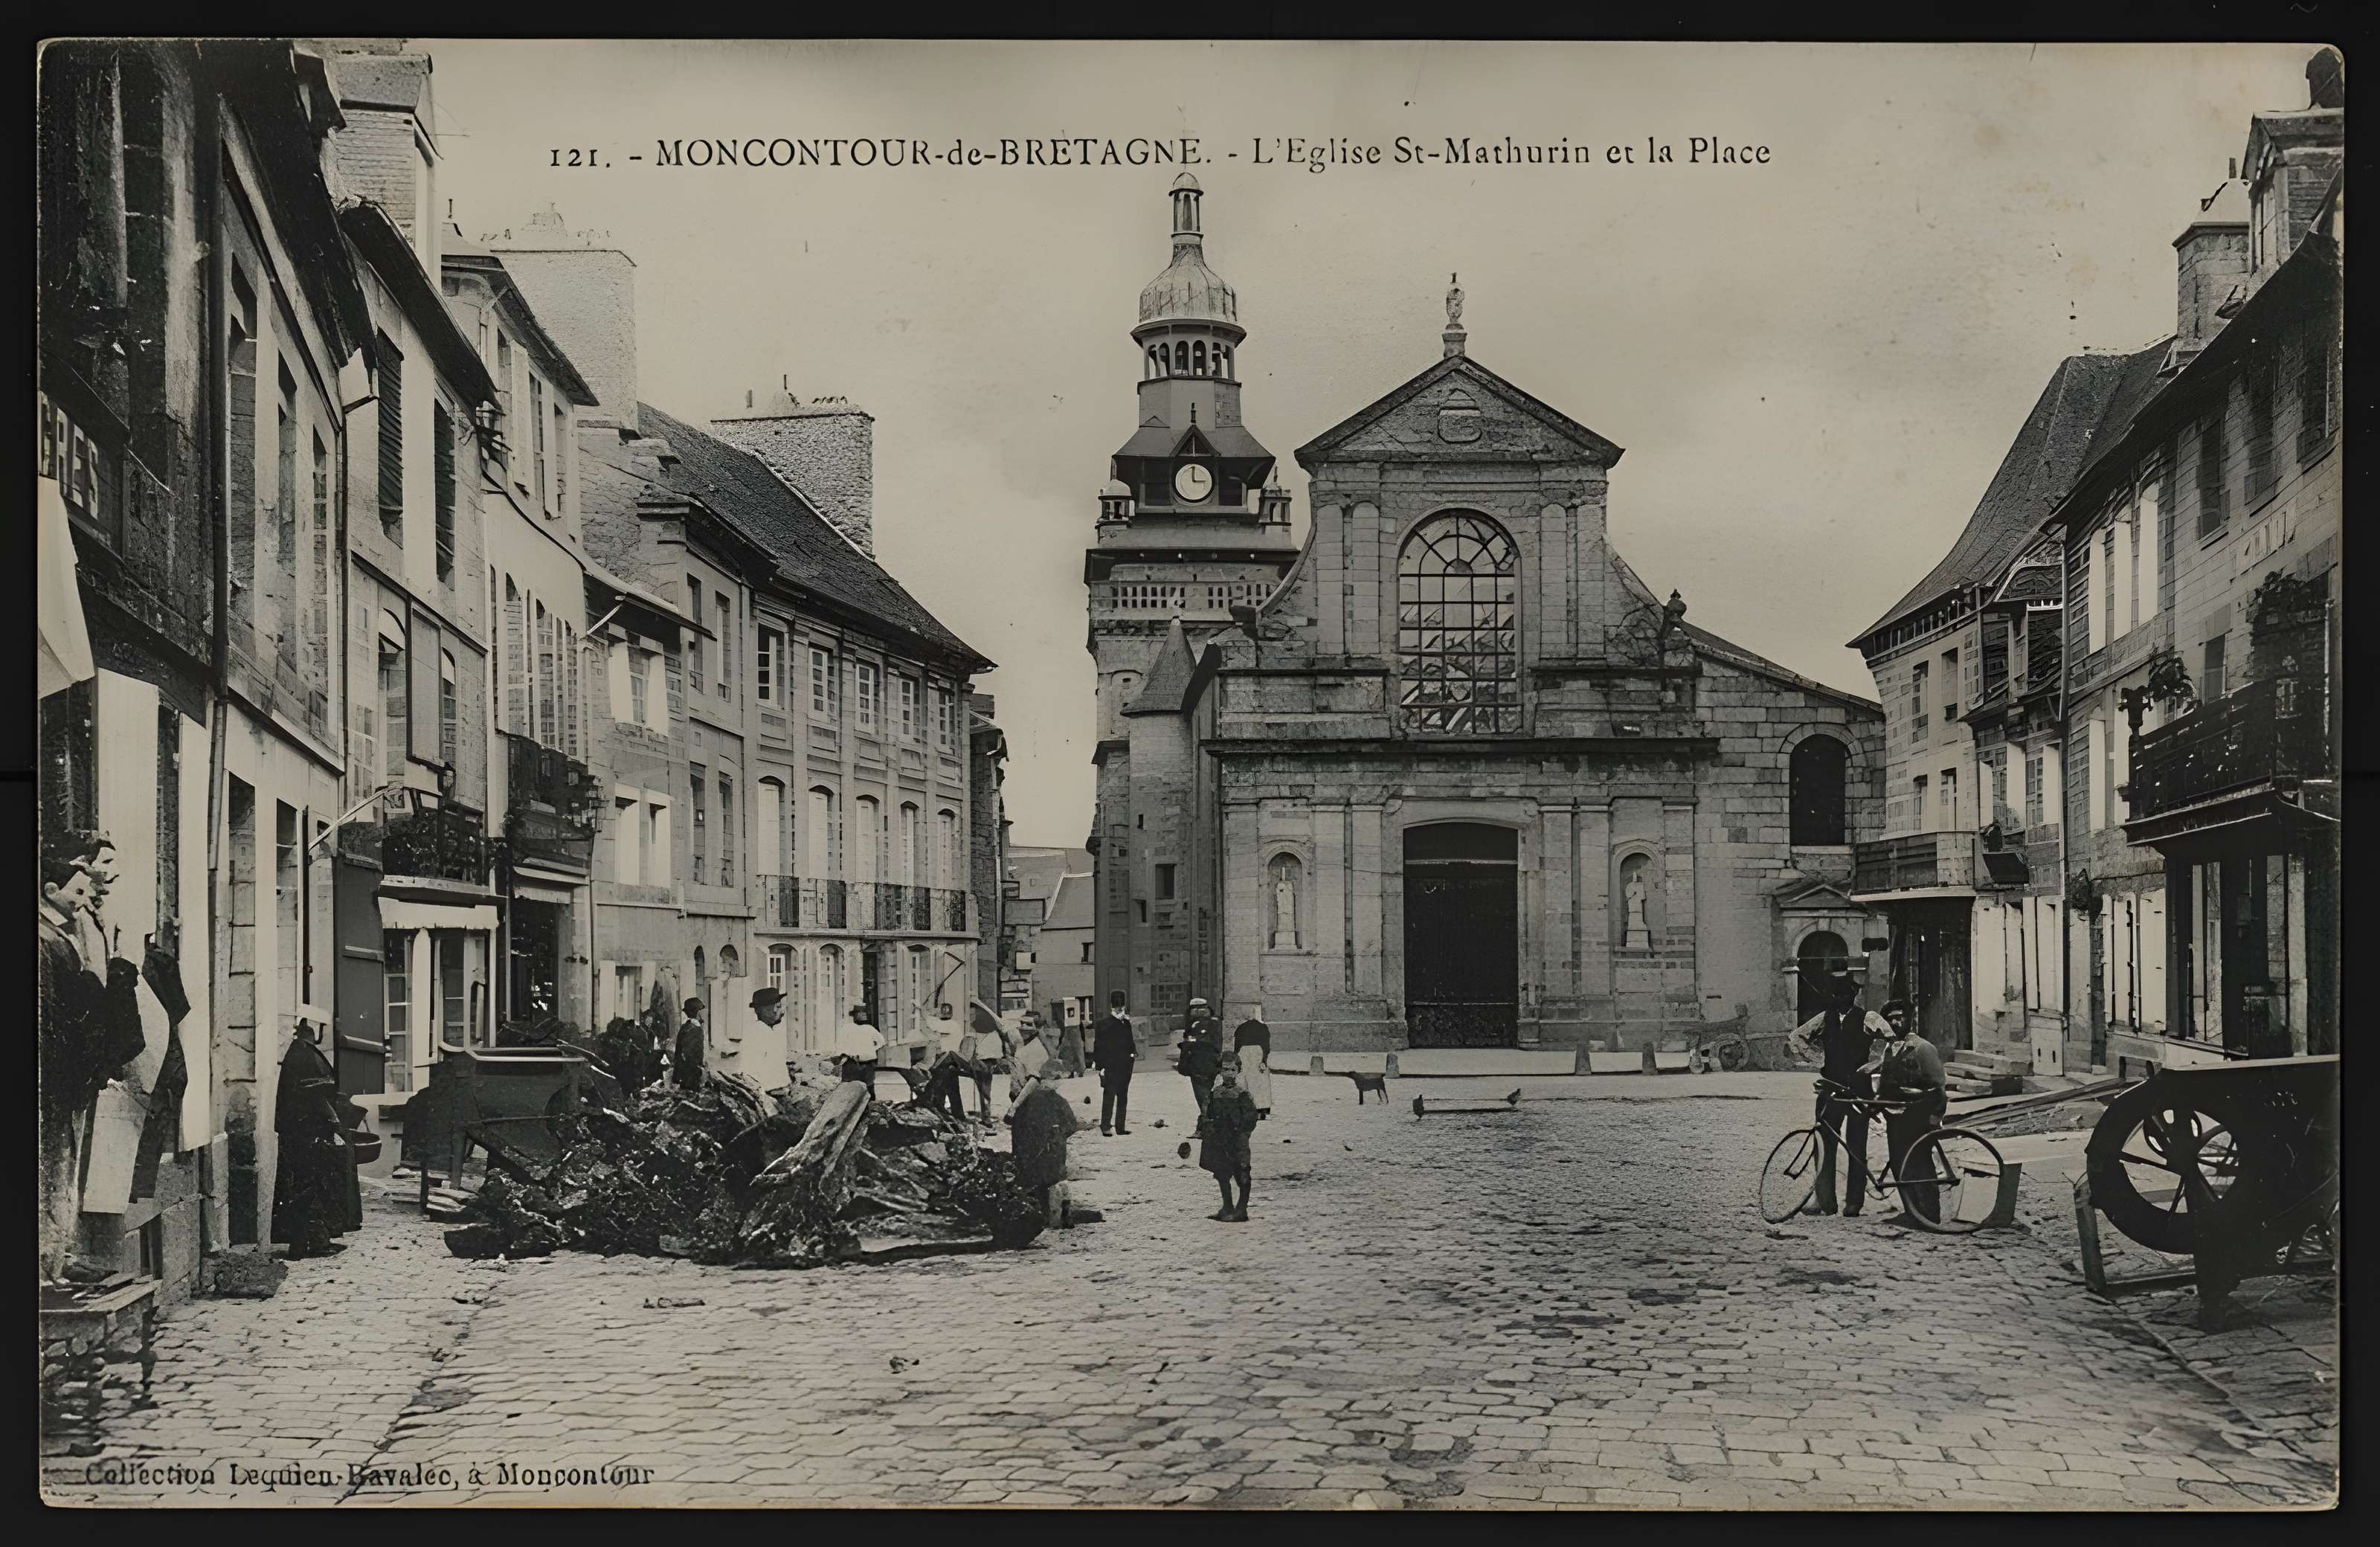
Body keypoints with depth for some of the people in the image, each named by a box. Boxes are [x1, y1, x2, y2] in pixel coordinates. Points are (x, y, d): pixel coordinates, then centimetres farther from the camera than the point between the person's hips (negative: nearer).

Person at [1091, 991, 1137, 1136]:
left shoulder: (1127, 1022, 14)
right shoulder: (1104, 1023, -5)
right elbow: (1098, 1046, -7)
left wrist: (1133, 1052, 7)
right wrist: (1101, 1066, -12)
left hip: (1125, 1067, 6)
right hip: (1110, 1067, -6)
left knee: (1123, 1097, 9)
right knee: (1109, 1096, -8)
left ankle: (1120, 1126, 14)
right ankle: (1105, 1127, -6)